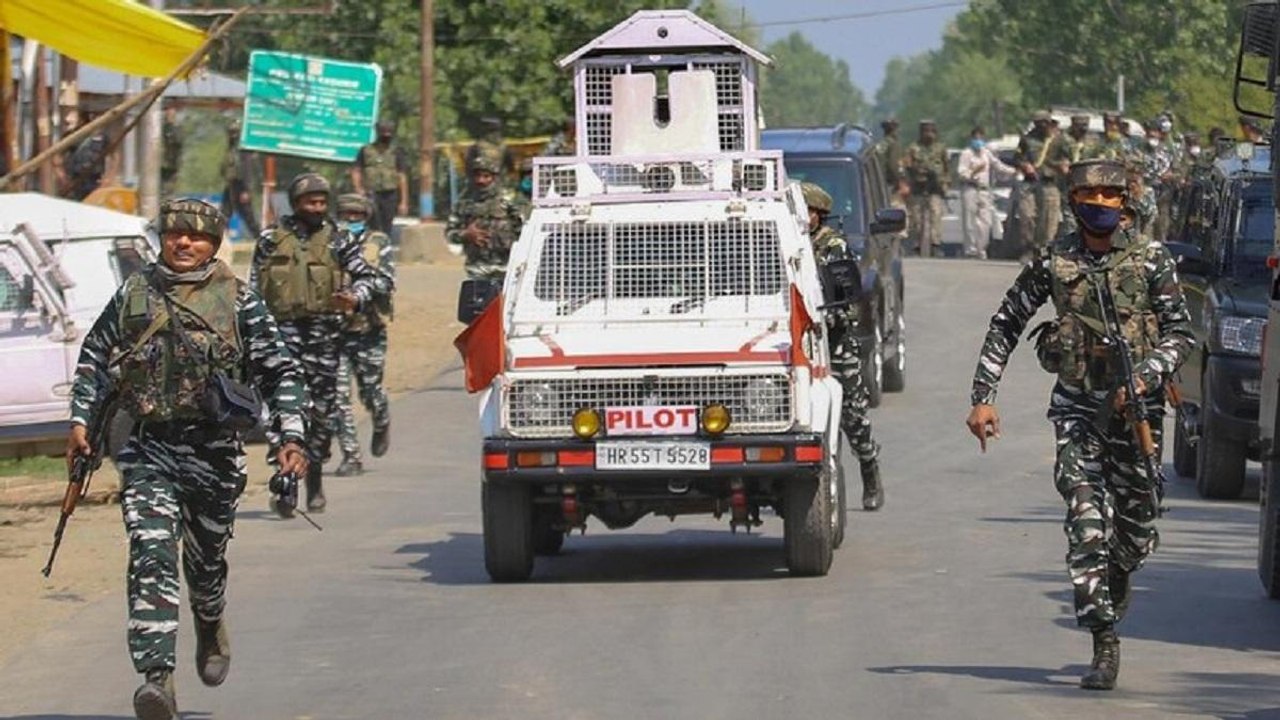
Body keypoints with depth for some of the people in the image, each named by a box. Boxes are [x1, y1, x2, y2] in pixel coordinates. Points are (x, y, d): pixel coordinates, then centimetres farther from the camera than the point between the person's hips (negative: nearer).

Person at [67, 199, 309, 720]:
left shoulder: (238, 302, 0)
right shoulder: (132, 297, 5)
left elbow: (280, 371, 2)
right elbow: (94, 359, 18)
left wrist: (290, 436, -8)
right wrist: (81, 420, 9)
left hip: (213, 450, 0)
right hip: (148, 450, 0)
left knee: (206, 558, 15)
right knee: (152, 556, -16)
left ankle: (211, 628, 50)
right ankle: (157, 678, -24)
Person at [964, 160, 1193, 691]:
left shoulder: (1151, 260, 0)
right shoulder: (1052, 263, 1)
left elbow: (1181, 332, 1)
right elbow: (1005, 327, 9)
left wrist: (1146, 375, -17)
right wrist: (982, 397, 3)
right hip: (1077, 407, -1)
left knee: (1137, 525, 7)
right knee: (1087, 523, -12)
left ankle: (1119, 576, 44)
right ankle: (1104, 644, -11)